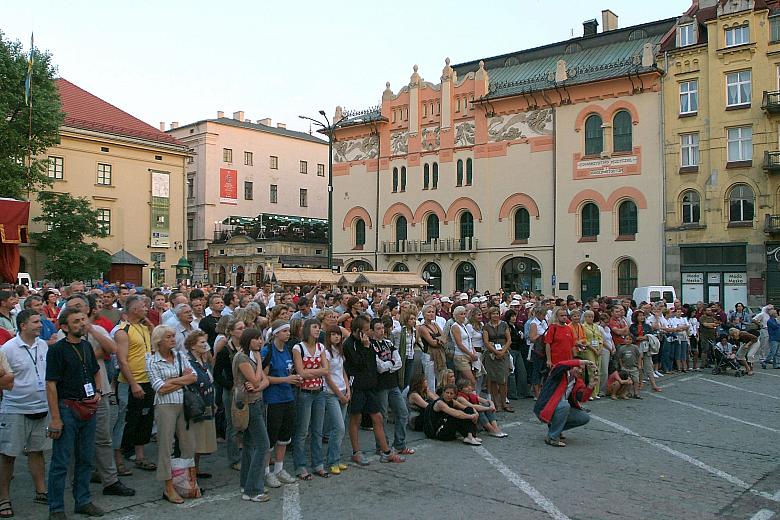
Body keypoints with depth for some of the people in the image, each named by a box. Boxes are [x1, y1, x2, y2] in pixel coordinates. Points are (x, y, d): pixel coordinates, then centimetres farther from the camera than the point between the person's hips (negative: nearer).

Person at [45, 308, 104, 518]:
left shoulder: (86, 346, 10)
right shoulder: (57, 350, -10)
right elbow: (51, 385, -13)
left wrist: (98, 391, 9)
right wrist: (55, 418, -16)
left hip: (88, 409, 7)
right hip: (67, 408, -6)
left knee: (86, 459, 13)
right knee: (61, 462, 0)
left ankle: (83, 501, 25)